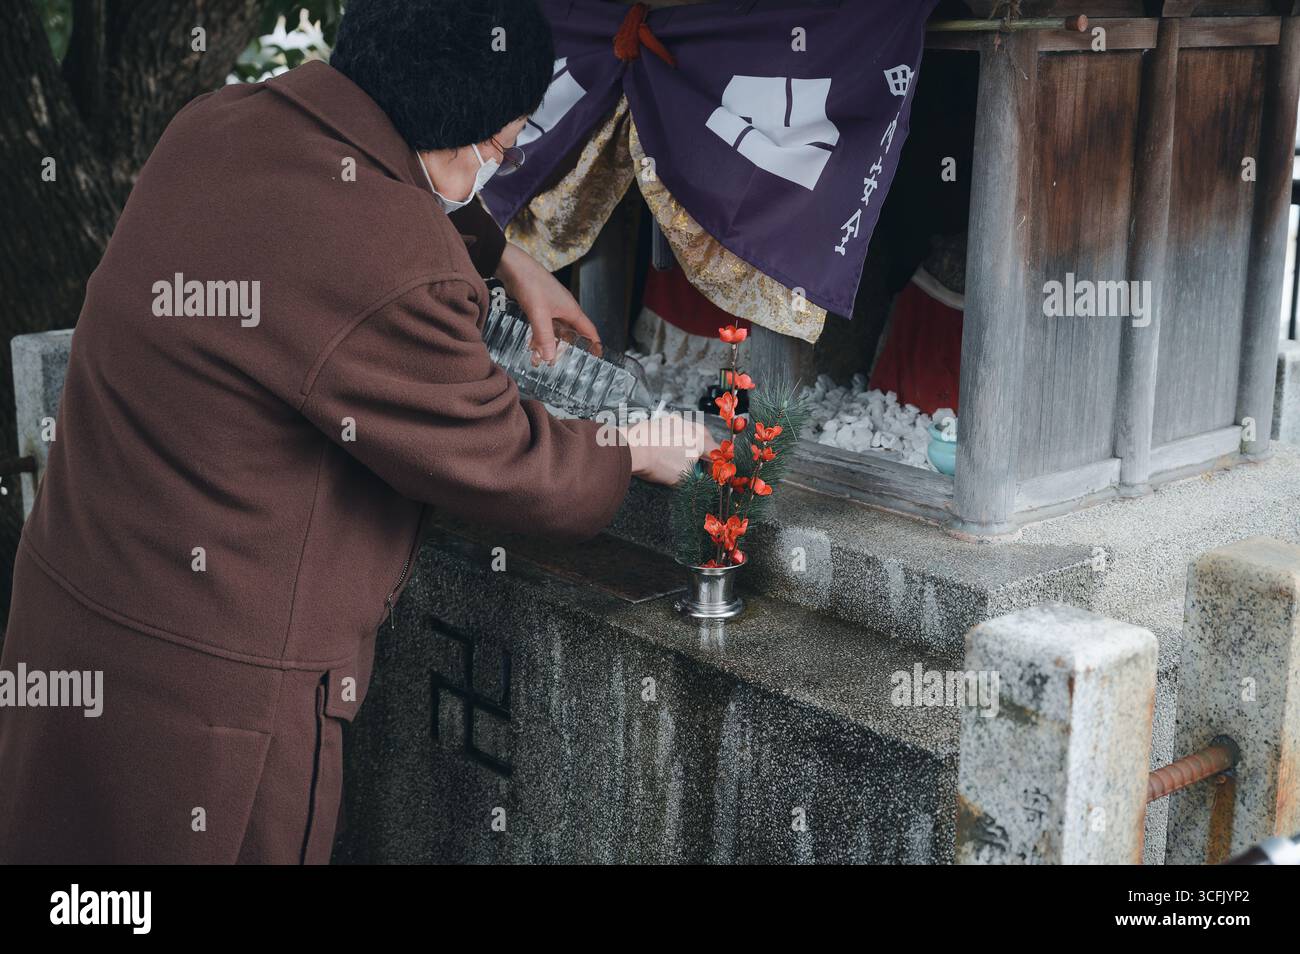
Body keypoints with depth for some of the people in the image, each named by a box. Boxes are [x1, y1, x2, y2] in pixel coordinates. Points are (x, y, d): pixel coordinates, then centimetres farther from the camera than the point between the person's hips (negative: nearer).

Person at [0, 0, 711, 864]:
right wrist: (639, 454, 5)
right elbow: (511, 468, -14)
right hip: (207, 690, -9)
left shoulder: (217, 123, -1)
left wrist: (507, 258, 30)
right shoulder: (390, 274, -29)